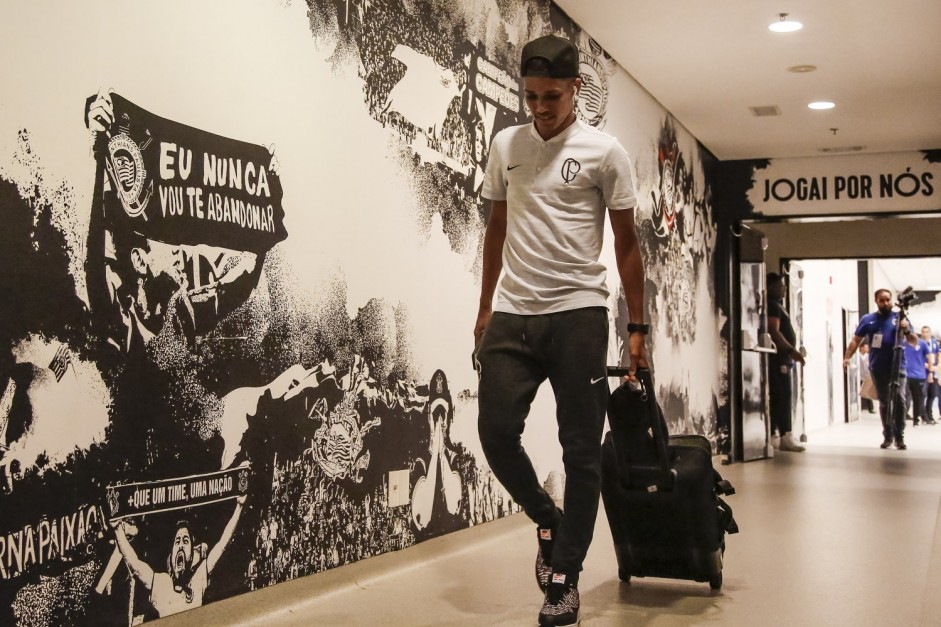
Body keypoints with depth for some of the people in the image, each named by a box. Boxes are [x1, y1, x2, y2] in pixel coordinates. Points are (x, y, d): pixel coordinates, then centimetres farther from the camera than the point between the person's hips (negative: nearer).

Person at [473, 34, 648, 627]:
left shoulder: (605, 152, -1)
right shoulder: (506, 145, 10)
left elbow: (626, 242, 3)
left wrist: (637, 327, 0)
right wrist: (485, 306, 16)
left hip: (577, 314, -3)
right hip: (511, 313, 4)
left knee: (582, 450, 0)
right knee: (496, 431, -5)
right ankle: (550, 520, 22)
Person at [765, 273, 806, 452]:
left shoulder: (777, 305, 21)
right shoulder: (772, 305, -11)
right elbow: (774, 331, -21)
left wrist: (791, 352, 22)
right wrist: (792, 350, -23)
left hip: (781, 358, 10)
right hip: (778, 358, -10)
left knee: (778, 397, 9)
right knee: (783, 396, -12)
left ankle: (772, 435, 10)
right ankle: (785, 436, -14)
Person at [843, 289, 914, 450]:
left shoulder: (899, 318, 5)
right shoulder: (867, 319, 7)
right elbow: (856, 340, 8)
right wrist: (847, 357, -7)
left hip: (898, 366, -1)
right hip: (878, 368, 1)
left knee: (899, 399, -13)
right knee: (884, 402, 8)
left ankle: (899, 436, -6)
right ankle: (888, 435, 18)